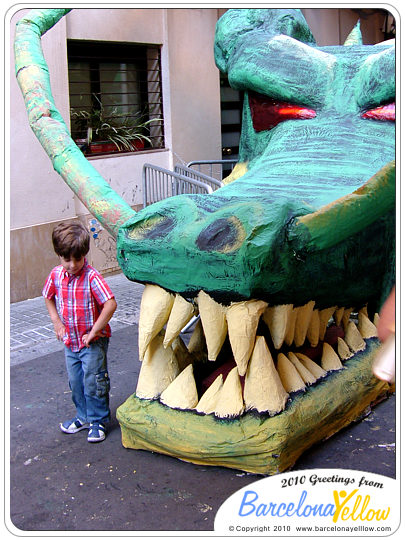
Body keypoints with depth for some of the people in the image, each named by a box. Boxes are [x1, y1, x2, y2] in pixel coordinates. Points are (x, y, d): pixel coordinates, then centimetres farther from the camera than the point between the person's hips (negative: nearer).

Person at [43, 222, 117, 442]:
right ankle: (84, 416, 35)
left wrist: (94, 331, -21)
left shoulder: (92, 277, -21)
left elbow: (110, 304, -26)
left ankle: (98, 421, 18)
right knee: (75, 383, 17)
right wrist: (57, 321, 5)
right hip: (70, 341, 6)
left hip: (93, 341, -6)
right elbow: (48, 297, 16)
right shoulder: (56, 275, -3)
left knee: (94, 383, 1)